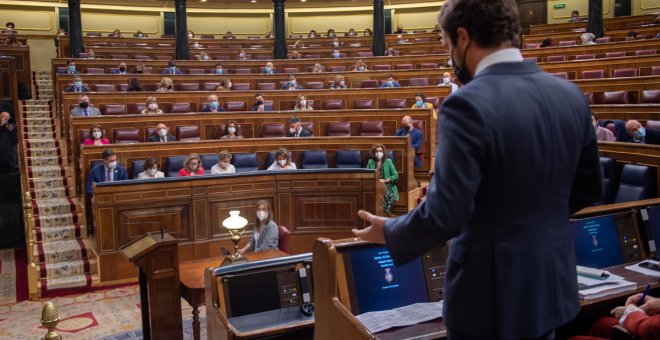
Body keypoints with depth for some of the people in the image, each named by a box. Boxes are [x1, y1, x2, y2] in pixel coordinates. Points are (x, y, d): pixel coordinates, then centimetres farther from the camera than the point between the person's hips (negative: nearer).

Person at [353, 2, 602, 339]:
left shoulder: (467, 104, -22)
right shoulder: (571, 95, -1)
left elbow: (444, 214, -24)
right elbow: (588, 189, 9)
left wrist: (389, 232, -6)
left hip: (491, 292, -6)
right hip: (552, 282, 7)